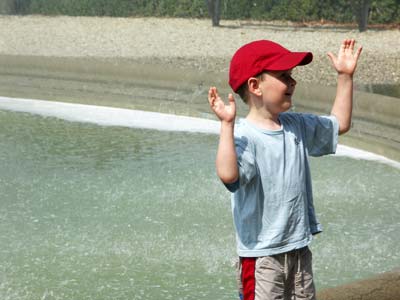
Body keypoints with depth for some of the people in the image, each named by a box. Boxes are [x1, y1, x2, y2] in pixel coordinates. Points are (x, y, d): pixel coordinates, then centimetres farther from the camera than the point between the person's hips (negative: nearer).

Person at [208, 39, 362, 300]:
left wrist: (345, 76, 18)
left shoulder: (297, 126, 6)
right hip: (261, 256, -8)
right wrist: (227, 124, -43)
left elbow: (339, 124, 23)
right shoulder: (244, 137, -20)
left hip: (299, 251, 8)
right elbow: (228, 174, -40)